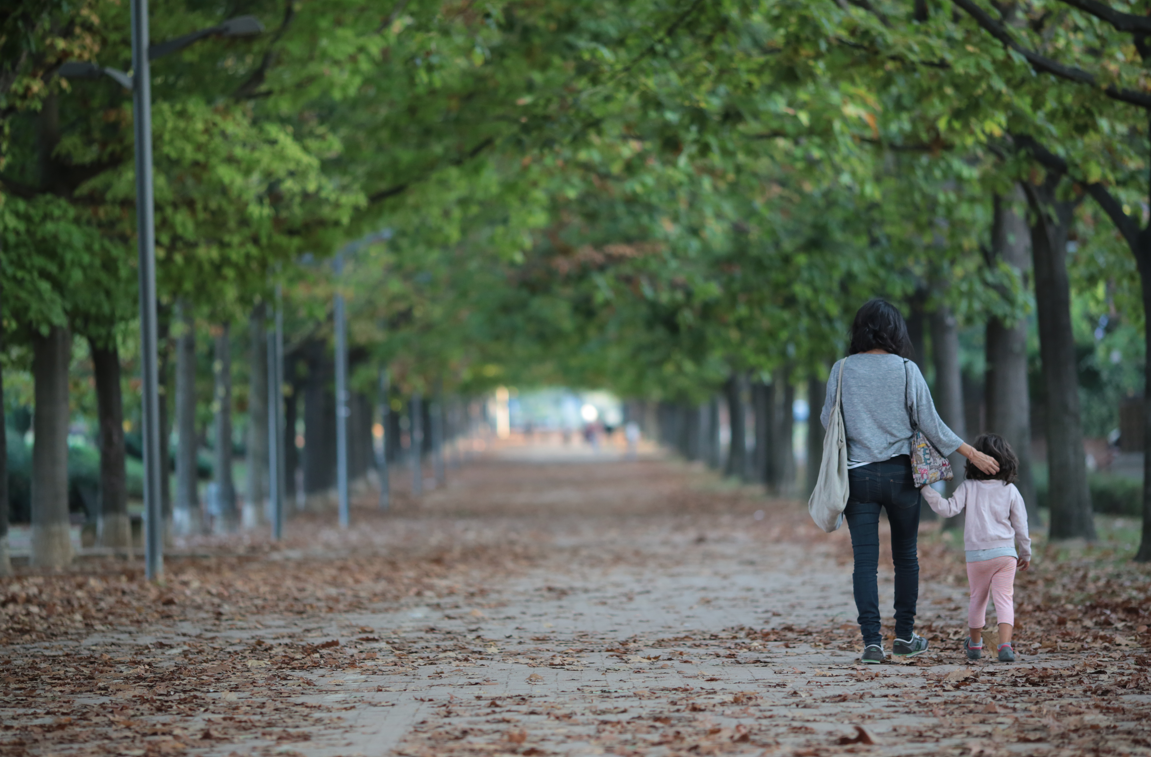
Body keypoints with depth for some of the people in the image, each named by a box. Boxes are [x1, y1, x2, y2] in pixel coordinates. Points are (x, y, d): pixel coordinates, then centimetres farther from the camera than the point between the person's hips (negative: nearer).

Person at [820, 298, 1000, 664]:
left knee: (865, 560, 1)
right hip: (899, 472, 0)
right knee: (905, 556, 13)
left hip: (858, 474, 0)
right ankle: (904, 636, 19)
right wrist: (971, 453, 5)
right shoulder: (906, 370, -5)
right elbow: (930, 422, -4)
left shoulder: (842, 369, -2)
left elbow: (827, 419, 5)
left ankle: (872, 641, -7)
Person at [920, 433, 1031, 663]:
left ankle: (975, 644, 33)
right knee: (1004, 598, -4)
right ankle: (1005, 645, -21)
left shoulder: (968, 488, -3)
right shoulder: (1010, 490, 1)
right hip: (1005, 552, -1)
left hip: (976, 554, 1)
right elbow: (1020, 524, 5)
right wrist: (1025, 552, 17)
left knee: (978, 598, 17)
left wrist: (927, 490, -8)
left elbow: (948, 509, -13)